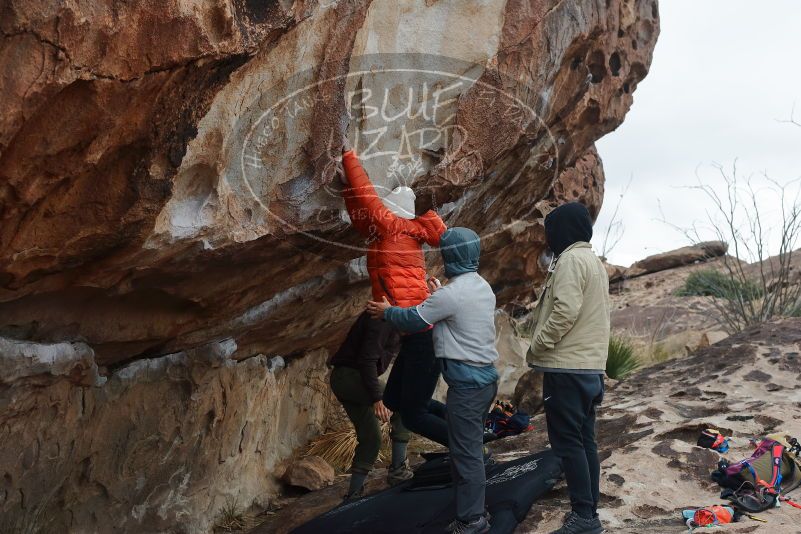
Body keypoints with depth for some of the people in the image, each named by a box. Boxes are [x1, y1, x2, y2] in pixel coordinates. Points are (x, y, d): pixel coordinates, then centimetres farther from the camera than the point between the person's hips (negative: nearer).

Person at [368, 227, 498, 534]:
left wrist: (386, 311, 12)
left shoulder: (451, 293, -17)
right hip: (485, 377, 9)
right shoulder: (483, 287, 10)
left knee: (466, 452, -3)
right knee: (469, 449, 16)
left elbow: (412, 319, -6)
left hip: (466, 382, -9)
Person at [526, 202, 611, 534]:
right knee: (584, 440, 11)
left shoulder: (570, 259, -11)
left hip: (566, 366, -10)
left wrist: (536, 348, -11)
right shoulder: (595, 262, 20)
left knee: (567, 442, -6)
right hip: (590, 366, 10)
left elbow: (565, 312, -21)